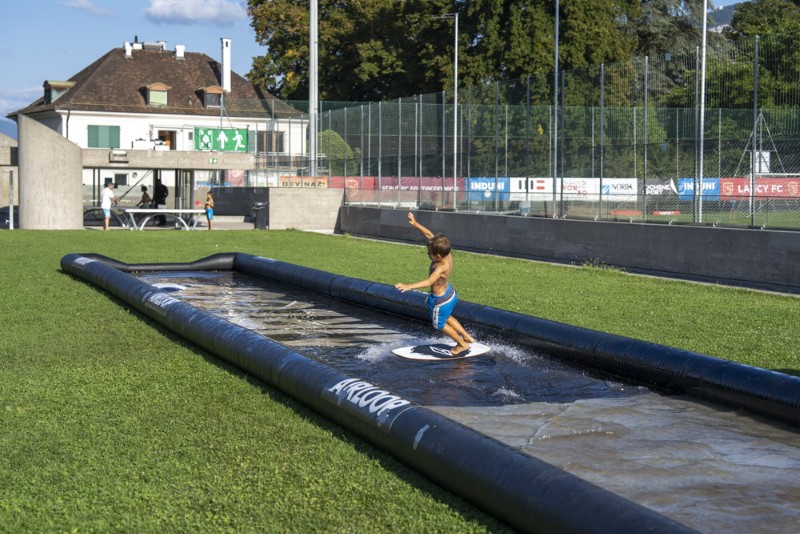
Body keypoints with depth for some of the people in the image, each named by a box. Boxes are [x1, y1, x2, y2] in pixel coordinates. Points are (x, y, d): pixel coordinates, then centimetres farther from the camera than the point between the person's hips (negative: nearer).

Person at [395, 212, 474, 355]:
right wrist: (416, 224, -9)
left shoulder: (441, 268, -38)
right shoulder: (447, 255, -15)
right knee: (446, 317, 33)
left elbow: (429, 282, -52)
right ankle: (466, 336, 43)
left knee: (439, 324, 19)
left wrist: (409, 286, -62)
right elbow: (430, 235, -7)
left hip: (440, 300, -8)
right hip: (449, 293, 8)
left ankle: (462, 344, 33)